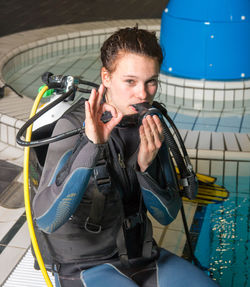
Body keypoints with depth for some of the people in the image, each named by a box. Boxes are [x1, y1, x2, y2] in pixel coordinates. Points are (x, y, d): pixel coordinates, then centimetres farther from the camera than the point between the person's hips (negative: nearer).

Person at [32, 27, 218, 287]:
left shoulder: (151, 126, -1)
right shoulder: (75, 126, -18)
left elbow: (167, 215, 0)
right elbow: (45, 220, -29)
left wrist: (146, 166, -19)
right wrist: (91, 146, -39)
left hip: (140, 253, 5)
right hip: (84, 266, -5)